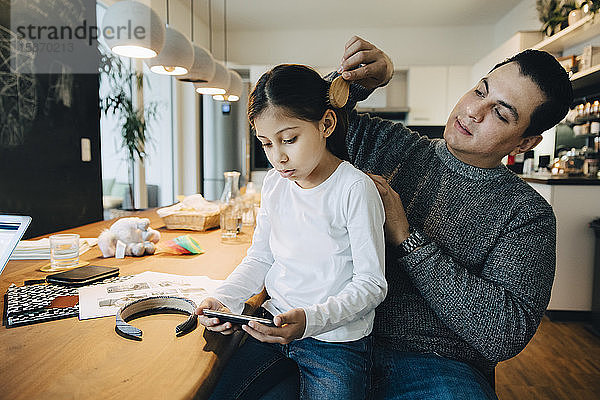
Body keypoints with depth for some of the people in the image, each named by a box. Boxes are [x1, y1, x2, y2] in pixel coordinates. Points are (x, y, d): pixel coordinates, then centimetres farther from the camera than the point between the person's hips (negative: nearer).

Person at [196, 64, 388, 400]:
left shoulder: (355, 189, -17)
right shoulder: (275, 183, 2)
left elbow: (371, 284, -15)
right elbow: (260, 259, 9)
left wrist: (310, 320, -28)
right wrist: (224, 299, -8)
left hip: (337, 343, -4)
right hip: (275, 327, 5)